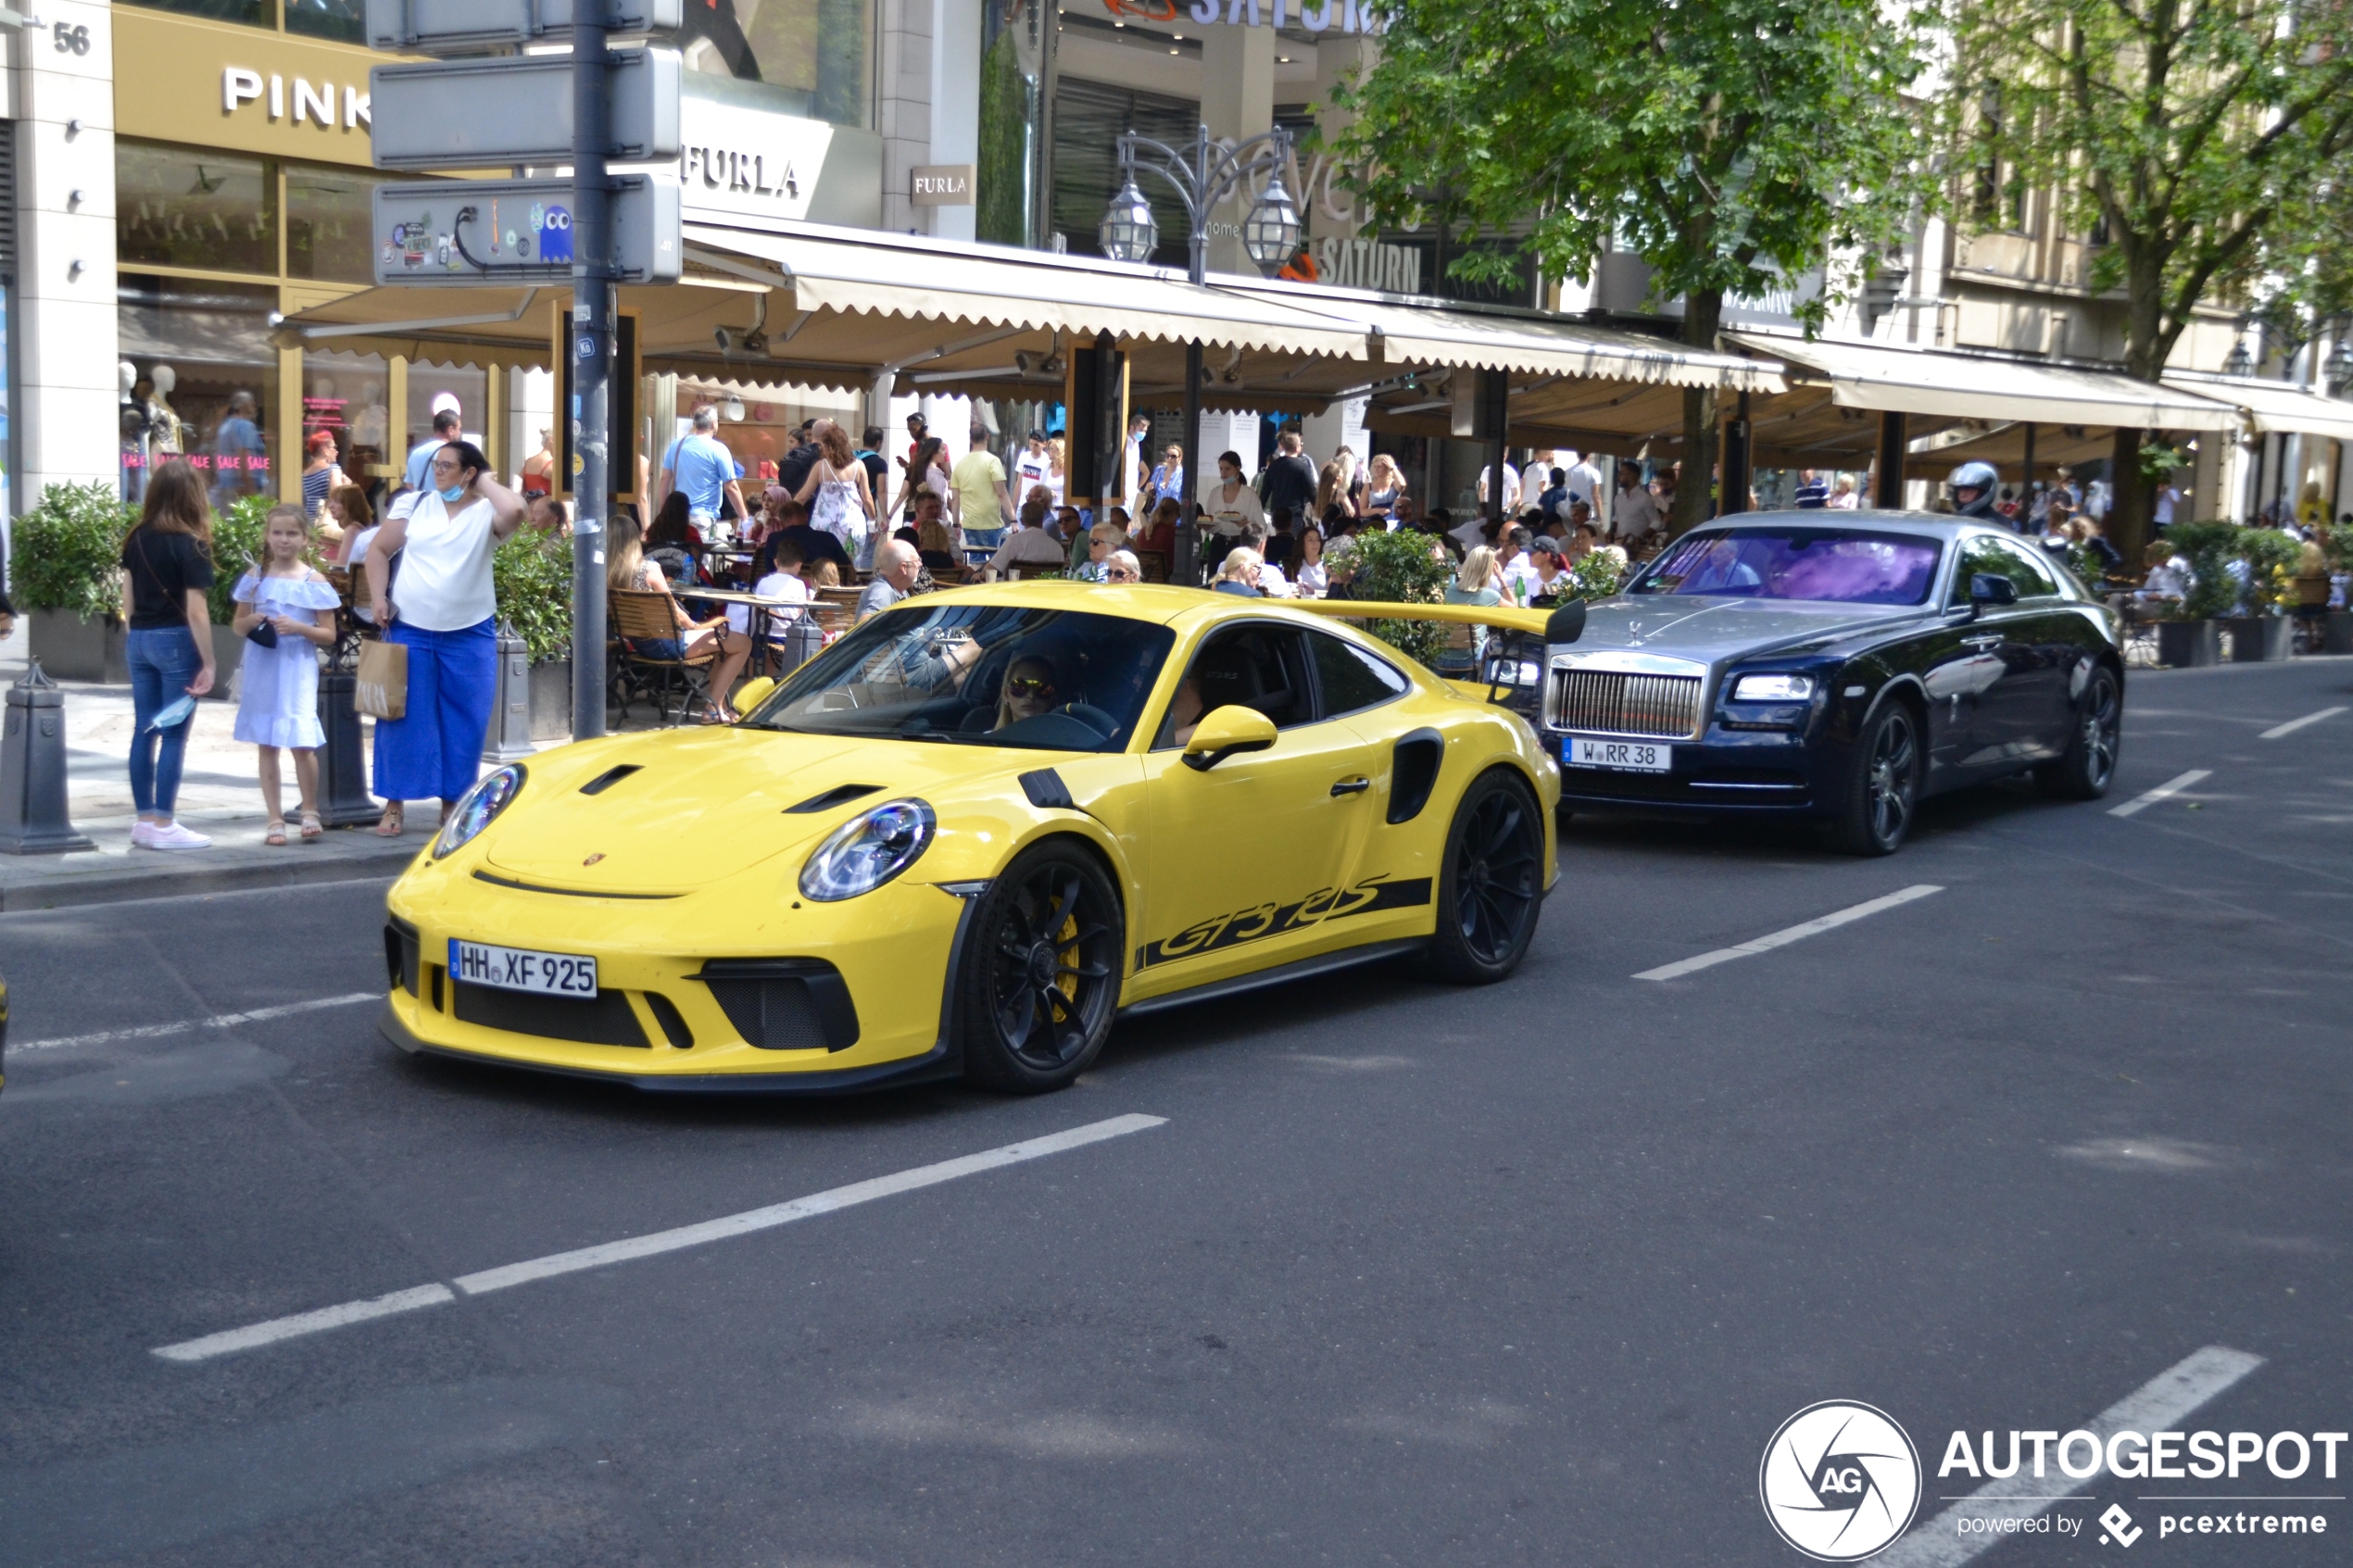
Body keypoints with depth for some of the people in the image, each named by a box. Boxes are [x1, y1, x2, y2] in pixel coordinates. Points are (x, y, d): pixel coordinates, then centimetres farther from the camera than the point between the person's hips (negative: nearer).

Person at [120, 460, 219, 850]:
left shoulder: (137, 538, 7)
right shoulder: (190, 545, -12)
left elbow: (127, 597, 10)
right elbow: (196, 610, -15)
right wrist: (208, 663, -12)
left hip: (139, 640, 6)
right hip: (175, 641, -6)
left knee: (144, 731, 11)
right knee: (173, 735, -1)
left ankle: (144, 820, 16)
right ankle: (162, 826, 1)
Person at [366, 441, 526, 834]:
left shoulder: (487, 513, -2)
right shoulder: (417, 505, 5)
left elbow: (514, 511, -26)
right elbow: (378, 549, 12)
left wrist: (485, 481, -9)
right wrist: (378, 598, 0)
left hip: (469, 636, -1)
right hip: (409, 631, 1)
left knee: (463, 723, 5)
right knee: (403, 717, 3)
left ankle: (452, 803, 18)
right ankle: (394, 805, 10)